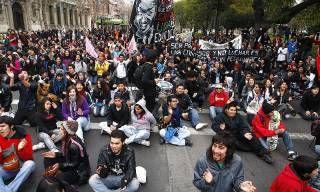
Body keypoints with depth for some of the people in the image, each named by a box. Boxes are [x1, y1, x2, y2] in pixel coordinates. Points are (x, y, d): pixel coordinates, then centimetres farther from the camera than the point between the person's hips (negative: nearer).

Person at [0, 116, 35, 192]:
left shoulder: (24, 136, -11)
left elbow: (29, 158, -11)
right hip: (6, 169, 3)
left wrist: (21, 149, -30)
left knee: (30, 164, -35)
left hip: (22, 167, -2)